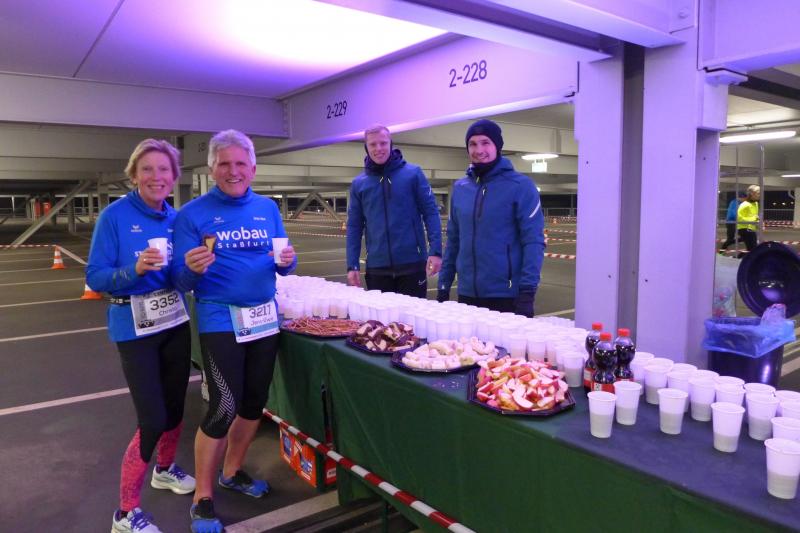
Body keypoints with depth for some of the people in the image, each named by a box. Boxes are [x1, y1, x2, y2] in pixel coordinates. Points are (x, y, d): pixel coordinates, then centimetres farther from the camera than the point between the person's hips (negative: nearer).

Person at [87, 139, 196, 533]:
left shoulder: (177, 218, 2)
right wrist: (135, 269, -29)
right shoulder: (115, 215, -13)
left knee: (175, 406, 17)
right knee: (153, 419, -7)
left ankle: (165, 469, 44)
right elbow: (95, 277, -13)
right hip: (135, 328, -5)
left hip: (175, 322, 6)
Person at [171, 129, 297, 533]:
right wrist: (192, 268, -30)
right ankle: (202, 499, 15)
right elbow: (181, 281, -8)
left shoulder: (268, 208, 6)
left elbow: (284, 264, 10)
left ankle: (232, 471, 38)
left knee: (254, 402, 14)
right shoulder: (193, 213, -7)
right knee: (223, 408, -6)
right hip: (221, 321, -5)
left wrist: (287, 260, -13)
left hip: (265, 318, 5)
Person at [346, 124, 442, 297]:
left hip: (412, 263, -2)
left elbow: (431, 213, -3)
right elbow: (354, 227, 7)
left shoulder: (413, 173, -2)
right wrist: (352, 265, 0)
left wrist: (435, 251, -12)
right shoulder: (359, 183, 5)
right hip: (377, 267, 2)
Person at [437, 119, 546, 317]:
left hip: (507, 295, -4)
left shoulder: (520, 186, -7)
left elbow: (533, 242, -11)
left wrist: (527, 291, -18)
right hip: (467, 294, 4)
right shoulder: (460, 187, 7)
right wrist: (444, 286, 9)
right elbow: (453, 241, 12)